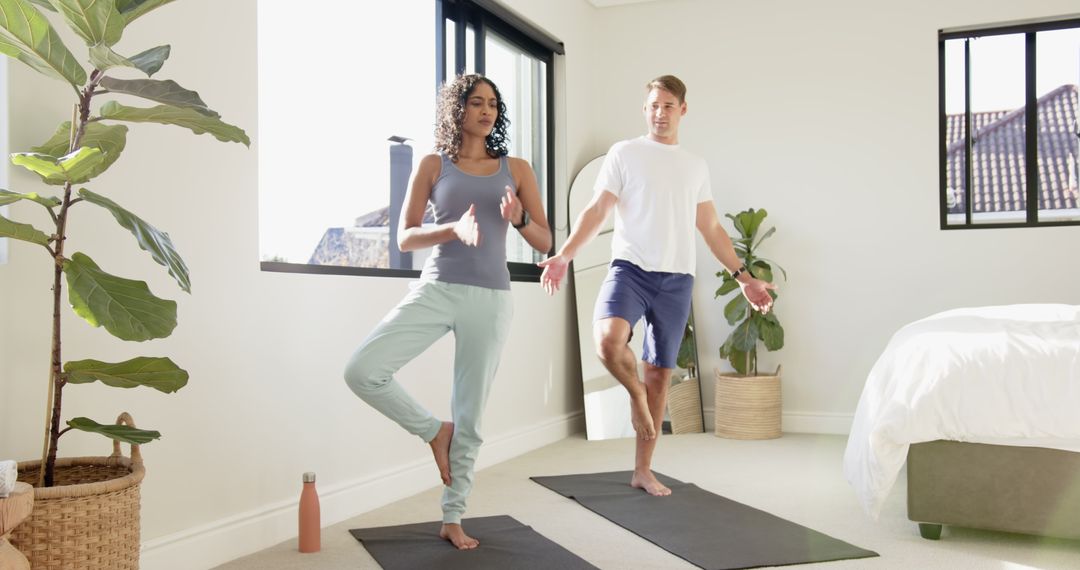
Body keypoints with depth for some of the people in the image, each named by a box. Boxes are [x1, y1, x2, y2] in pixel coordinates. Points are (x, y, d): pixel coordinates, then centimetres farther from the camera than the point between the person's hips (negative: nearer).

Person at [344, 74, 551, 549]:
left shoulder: (515, 169, 8)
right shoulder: (434, 165, 5)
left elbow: (545, 242, 7)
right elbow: (404, 238, -1)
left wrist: (518, 219, -14)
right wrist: (454, 229, -19)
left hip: (490, 299, 1)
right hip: (436, 290, 0)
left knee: (469, 416, 5)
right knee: (362, 371, -19)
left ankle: (453, 519, 21)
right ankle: (434, 431, 7)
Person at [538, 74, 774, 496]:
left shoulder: (696, 167, 16)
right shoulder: (624, 153, 5)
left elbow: (712, 229, 20)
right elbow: (596, 211, -2)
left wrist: (744, 276, 15)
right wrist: (564, 255, -16)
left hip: (676, 279, 4)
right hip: (630, 268, -3)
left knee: (660, 373, 6)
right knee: (608, 340, -32)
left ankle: (643, 471, 18)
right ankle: (636, 394, 2)